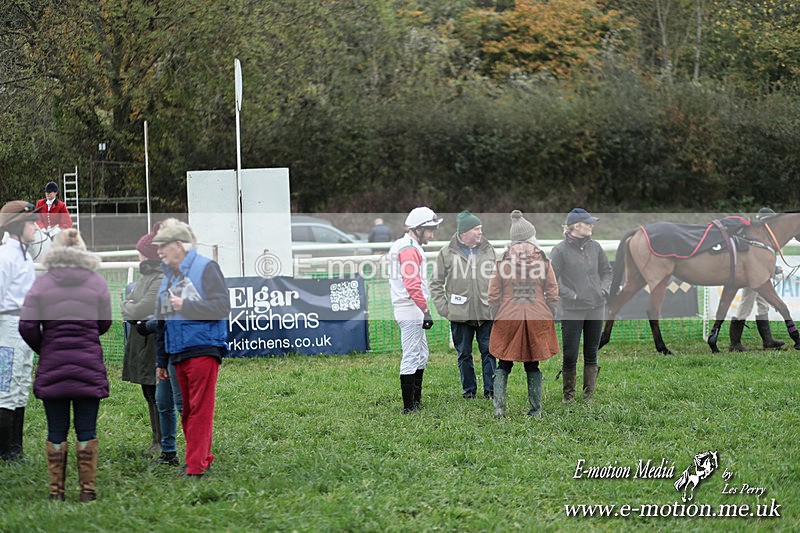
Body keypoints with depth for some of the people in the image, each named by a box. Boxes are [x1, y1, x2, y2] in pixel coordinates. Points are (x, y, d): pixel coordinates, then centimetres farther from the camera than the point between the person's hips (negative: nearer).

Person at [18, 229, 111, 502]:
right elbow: (105, 322, 8)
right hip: (89, 365, 0)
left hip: (52, 366, 0)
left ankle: (56, 489, 6)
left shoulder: (43, 283, -3)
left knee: (56, 431, 5)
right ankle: (87, 489, 4)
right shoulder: (97, 282, 1)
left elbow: (27, 326, -6)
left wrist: (43, 348, 11)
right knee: (86, 431, 5)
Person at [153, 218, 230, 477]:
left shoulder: (206, 268, -6)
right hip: (178, 353, 8)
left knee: (200, 409, -7)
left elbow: (222, 307, -16)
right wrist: (161, 361, 23)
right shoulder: (168, 275, 18)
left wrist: (185, 306, -15)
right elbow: (161, 322, 23)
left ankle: (196, 465, -7)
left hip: (203, 349, -8)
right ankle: (203, 458, 19)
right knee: (187, 410, 10)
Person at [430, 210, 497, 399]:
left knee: (489, 352, 3)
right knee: (464, 354, 8)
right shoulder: (447, 253, -2)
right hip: (460, 314, -1)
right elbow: (436, 283, 3)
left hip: (487, 313, 1)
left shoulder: (488, 250, 7)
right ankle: (469, 389, 19)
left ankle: (491, 390, 9)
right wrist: (443, 308, -3)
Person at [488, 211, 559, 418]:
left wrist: (497, 316, 11)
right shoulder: (542, 259, -1)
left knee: (504, 364, 7)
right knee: (532, 365, 10)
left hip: (509, 316, 0)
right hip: (537, 316, 0)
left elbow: (493, 294, -1)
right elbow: (552, 293, 1)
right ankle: (536, 410, 10)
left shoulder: (502, 260, -2)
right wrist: (549, 317, 11)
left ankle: (499, 407, -4)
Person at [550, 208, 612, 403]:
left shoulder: (595, 247, 6)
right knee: (570, 355, -2)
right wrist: (571, 295, -14)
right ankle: (568, 394, 12)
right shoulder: (560, 250, -8)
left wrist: (604, 288, 2)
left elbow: (606, 271, 19)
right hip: (572, 311, -4)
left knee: (591, 354, 9)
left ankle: (589, 394, 18)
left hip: (596, 308, 5)